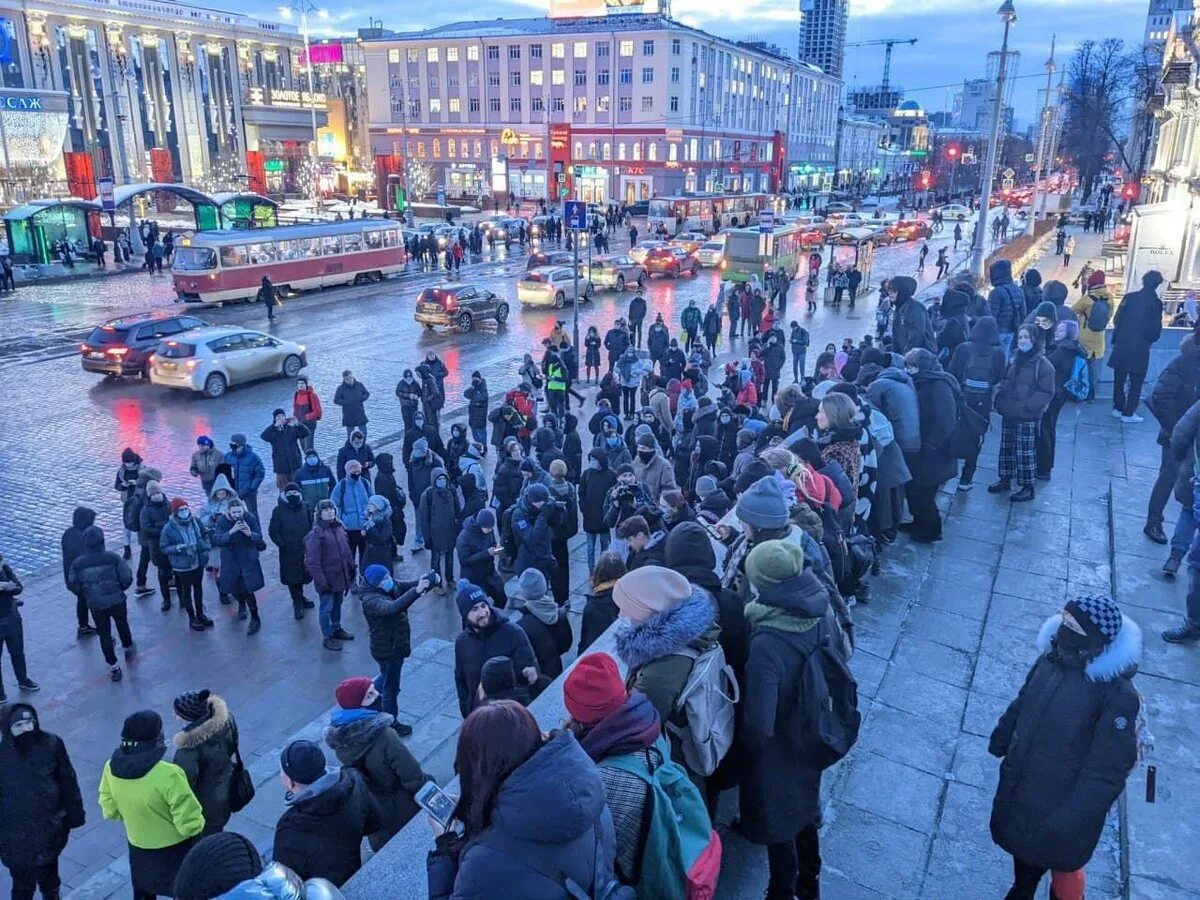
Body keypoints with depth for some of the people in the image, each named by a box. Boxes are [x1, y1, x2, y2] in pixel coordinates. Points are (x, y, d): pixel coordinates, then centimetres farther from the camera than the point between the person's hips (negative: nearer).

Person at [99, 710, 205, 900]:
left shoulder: (111, 768, -18)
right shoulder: (169, 775, -36)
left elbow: (110, 810, 1)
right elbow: (190, 824, -27)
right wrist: (198, 824, -6)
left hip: (138, 847, 5)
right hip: (174, 849, -5)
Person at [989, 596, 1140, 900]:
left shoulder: (1118, 695, -26)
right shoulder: (1051, 660, -6)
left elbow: (1107, 770, -24)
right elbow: (1021, 706, 11)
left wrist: (1070, 819, -23)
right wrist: (999, 741, 20)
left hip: (1060, 802, -6)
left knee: (1046, 851, 15)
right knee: (1020, 842, 25)